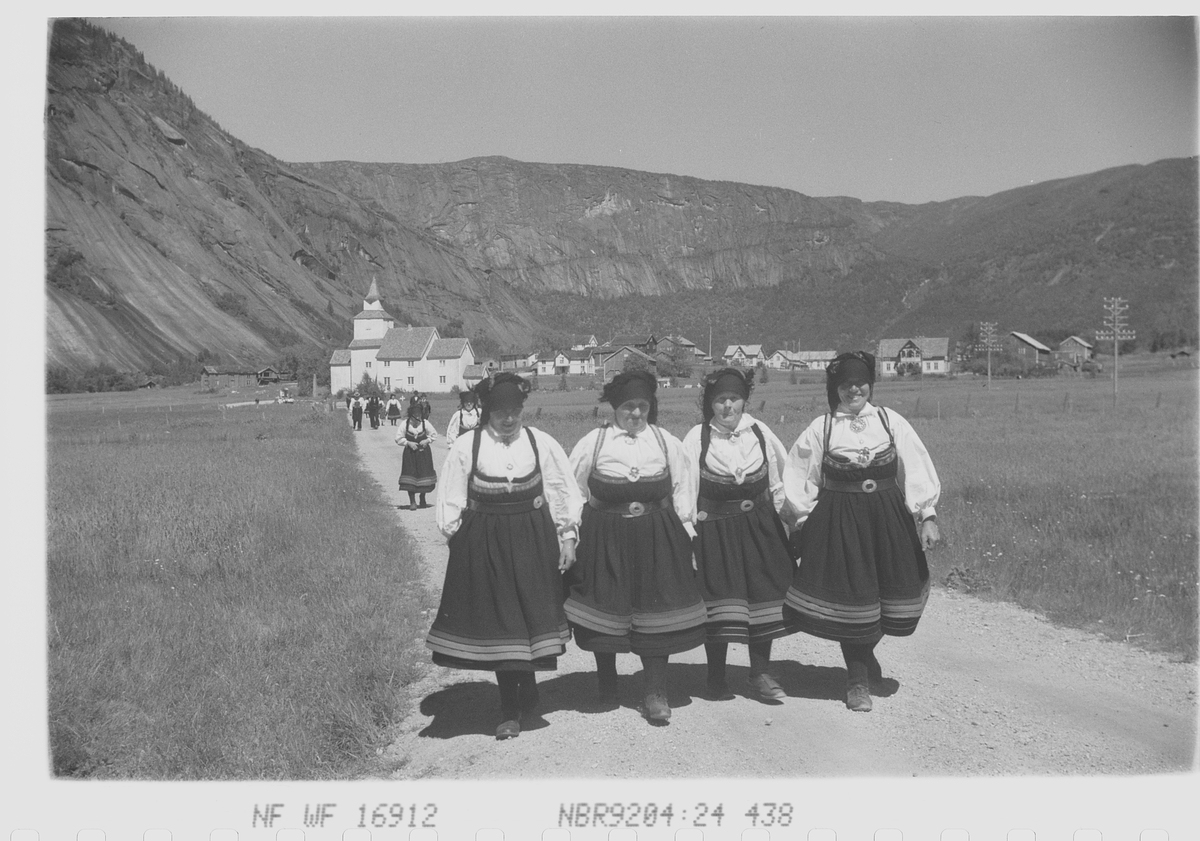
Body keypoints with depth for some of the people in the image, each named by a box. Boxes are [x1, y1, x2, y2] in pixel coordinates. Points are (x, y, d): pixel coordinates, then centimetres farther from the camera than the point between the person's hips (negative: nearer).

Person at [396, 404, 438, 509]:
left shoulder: (425, 423, -8)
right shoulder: (405, 424, -10)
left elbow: (434, 434, 4)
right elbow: (398, 438, -4)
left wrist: (427, 440, -12)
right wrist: (408, 443, -17)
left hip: (424, 453, 1)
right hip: (410, 453, -1)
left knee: (424, 475, 5)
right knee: (410, 476, -7)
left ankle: (423, 499, 27)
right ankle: (412, 502, 2)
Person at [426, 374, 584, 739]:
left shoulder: (542, 443, 0)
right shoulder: (466, 446, -4)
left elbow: (565, 490, 6)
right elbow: (451, 501, 3)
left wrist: (567, 535, 2)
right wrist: (455, 537, 0)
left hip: (533, 541, 1)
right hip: (484, 544, -1)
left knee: (531, 613, 5)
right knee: (496, 621, 2)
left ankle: (527, 684, 32)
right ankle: (510, 711, 14)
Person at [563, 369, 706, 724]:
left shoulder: (667, 442, 4)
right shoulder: (592, 442, -1)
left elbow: (681, 489, 9)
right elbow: (573, 491, 4)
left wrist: (685, 531, 5)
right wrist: (572, 532, 2)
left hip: (657, 540, 1)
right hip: (605, 539, -1)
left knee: (656, 613, 1)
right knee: (605, 613, 8)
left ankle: (655, 692, 13)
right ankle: (606, 688, 29)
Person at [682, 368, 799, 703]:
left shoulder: (760, 433, 1)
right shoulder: (696, 438, -7)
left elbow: (781, 481, 10)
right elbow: (685, 491, -8)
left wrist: (788, 516, 9)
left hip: (759, 527, 3)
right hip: (714, 532, -3)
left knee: (764, 593, 4)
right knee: (719, 602, -2)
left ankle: (760, 674, 20)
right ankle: (716, 678, 16)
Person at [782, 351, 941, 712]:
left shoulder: (891, 422, 2)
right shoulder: (820, 429, 0)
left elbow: (916, 470, 2)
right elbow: (799, 478, 7)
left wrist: (928, 515, -3)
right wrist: (806, 517, 2)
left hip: (888, 519, 2)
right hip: (838, 523, -1)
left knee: (893, 595, 5)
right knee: (848, 596, 0)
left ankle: (864, 653, 37)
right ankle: (858, 679, 19)